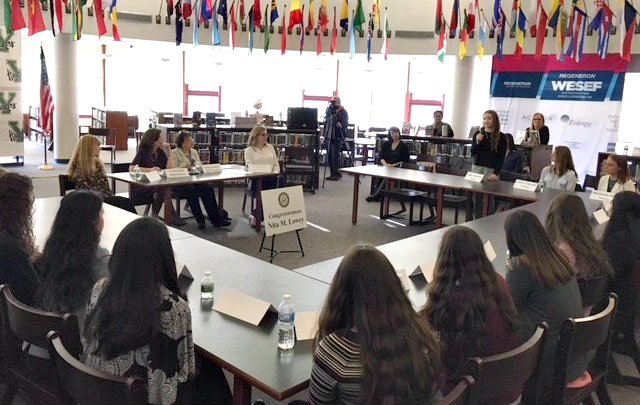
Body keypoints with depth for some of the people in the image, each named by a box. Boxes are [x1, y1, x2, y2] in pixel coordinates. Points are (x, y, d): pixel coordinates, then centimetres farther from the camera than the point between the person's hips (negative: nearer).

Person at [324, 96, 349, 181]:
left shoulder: (343, 112, -4)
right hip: (329, 137, 7)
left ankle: (337, 174, -1)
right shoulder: (330, 111, 14)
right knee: (329, 157, 6)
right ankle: (333, 173, 14)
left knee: (335, 157, -10)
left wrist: (340, 125, -31)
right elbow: (326, 123, 16)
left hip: (337, 137, -7)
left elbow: (345, 124, -15)